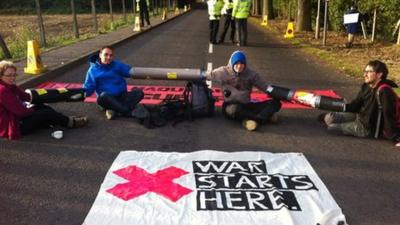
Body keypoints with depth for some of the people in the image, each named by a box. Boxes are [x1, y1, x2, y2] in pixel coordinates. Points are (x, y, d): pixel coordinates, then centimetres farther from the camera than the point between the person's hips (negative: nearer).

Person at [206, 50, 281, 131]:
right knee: (234, 109, -43)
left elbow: (265, 87, 6)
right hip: (230, 106, -4)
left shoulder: (251, 74, 6)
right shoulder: (223, 72, -1)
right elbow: (205, 75, 5)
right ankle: (266, 116, -30)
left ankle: (255, 120, -38)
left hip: (247, 106, 4)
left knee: (276, 102, -13)